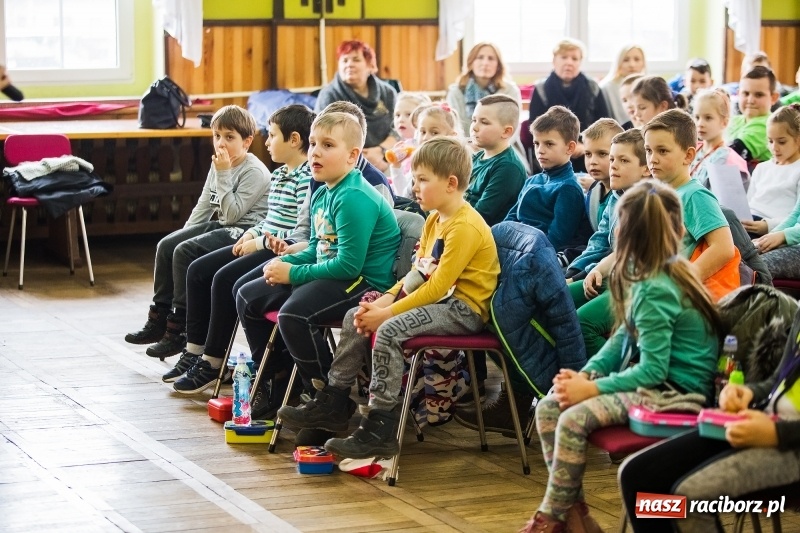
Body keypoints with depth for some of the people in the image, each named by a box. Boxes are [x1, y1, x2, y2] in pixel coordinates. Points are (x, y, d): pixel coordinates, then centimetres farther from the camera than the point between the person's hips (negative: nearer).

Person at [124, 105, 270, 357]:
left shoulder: (255, 172, -15)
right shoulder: (219, 165, 11)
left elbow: (232, 213, -22)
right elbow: (204, 205, 17)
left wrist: (223, 175, -23)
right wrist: (184, 234, 9)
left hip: (244, 231, -9)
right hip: (221, 226, 9)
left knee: (184, 253, -23)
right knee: (166, 245, -4)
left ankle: (179, 329, -17)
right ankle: (159, 319, 2)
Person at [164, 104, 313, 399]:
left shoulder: (306, 178, -16)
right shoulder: (279, 175, 16)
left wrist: (261, 242, -17)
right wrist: (252, 233, 5)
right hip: (262, 244, 11)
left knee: (224, 278, -24)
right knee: (198, 270, 4)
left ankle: (213, 363, -13)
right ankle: (194, 351, 7)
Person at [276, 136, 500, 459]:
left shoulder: (465, 226, -19)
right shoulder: (435, 221, 13)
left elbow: (438, 286, -24)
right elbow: (418, 275, 14)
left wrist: (388, 313, -23)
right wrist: (384, 301, -3)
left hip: (462, 308, -11)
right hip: (436, 299, 11)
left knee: (389, 330, -29)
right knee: (355, 319, 6)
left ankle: (380, 428, -26)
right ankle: (333, 404, 13)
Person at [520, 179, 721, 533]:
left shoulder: (655, 291, -21)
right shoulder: (672, 271, 7)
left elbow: (653, 369, -24)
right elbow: (623, 338, 11)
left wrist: (592, 388, -19)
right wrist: (585, 374, -2)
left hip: (673, 393, -10)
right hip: (657, 380, 10)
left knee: (574, 419, -26)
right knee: (548, 408, -2)